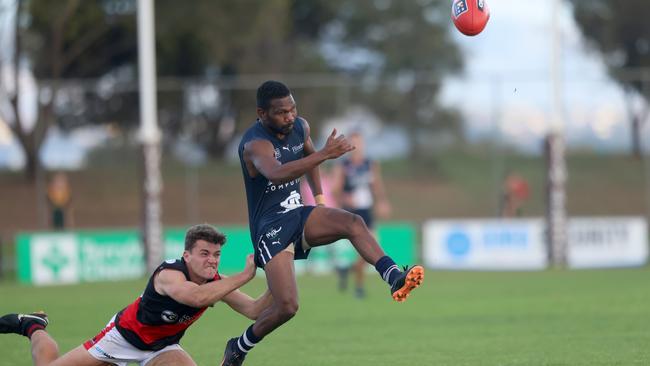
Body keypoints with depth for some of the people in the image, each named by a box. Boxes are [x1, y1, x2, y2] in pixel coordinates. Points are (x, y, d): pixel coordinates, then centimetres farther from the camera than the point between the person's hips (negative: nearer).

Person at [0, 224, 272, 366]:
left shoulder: (217, 284, -13)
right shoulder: (170, 274, -34)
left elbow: (254, 310, -15)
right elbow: (198, 297, -53)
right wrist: (245, 276, -52)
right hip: (125, 335, -6)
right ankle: (33, 327, 33)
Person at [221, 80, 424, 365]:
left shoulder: (300, 127, 3)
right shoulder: (255, 144, -22)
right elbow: (277, 173, -45)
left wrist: (319, 198, 23)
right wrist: (325, 155, -52)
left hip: (298, 215, 7)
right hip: (270, 227, -7)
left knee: (353, 222, -24)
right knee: (287, 306, -17)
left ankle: (394, 278, -36)